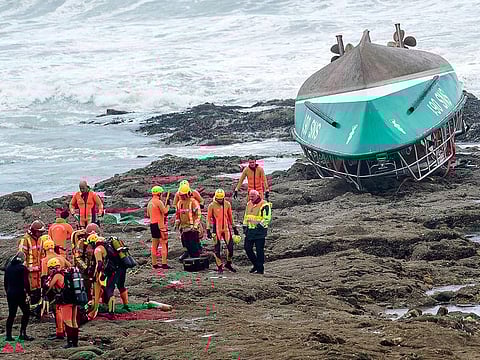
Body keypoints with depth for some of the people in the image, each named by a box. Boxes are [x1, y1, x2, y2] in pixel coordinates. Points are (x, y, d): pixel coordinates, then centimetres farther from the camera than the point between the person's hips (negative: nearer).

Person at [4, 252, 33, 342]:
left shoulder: (8, 267, 10)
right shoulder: (22, 268, -11)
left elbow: (5, 282, 15)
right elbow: (26, 282, -17)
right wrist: (27, 293, -13)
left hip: (10, 294, 6)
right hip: (20, 294, -6)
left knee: (11, 314, 11)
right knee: (26, 313, 4)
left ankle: (8, 335, 8)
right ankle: (23, 333, -5)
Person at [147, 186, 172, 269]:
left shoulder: (150, 203, 14)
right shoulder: (158, 202, -13)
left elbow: (148, 214, 22)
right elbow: (165, 211, -17)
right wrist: (168, 205, 0)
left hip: (152, 224, 9)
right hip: (159, 224, -9)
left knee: (154, 245, 12)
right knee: (164, 244, -8)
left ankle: (154, 263, 13)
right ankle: (164, 263, -13)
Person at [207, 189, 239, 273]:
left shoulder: (227, 204, 3)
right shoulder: (212, 205, -7)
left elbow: (230, 216, 14)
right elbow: (208, 218, -2)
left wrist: (234, 228, 16)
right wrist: (208, 230, -8)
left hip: (226, 228, 3)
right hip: (216, 229, -3)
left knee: (230, 246, -2)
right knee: (217, 249, 2)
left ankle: (228, 264, 17)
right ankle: (219, 266, 12)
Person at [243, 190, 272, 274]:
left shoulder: (264, 205, -10)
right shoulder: (249, 204, 14)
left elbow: (267, 219, -15)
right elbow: (246, 217, 24)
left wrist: (259, 224, -23)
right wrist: (245, 227, 17)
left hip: (259, 231, -7)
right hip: (249, 231, 7)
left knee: (259, 250, -3)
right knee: (247, 248, 7)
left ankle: (260, 269, 4)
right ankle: (256, 264, 24)